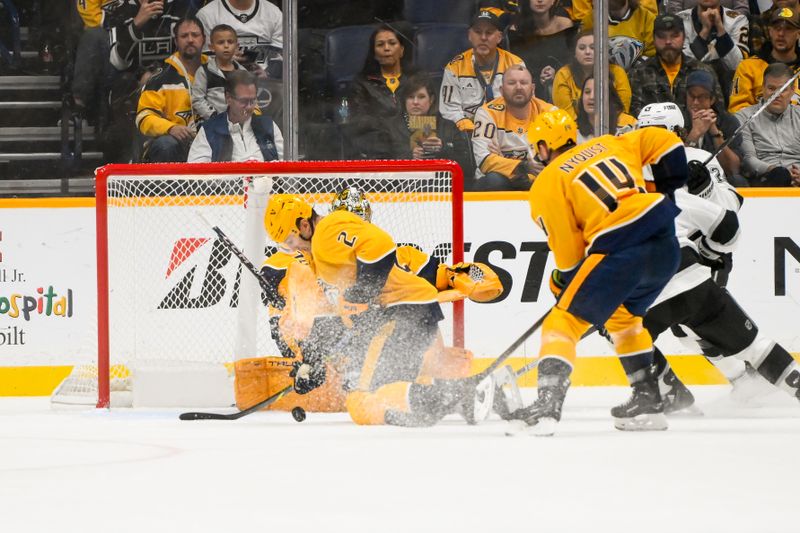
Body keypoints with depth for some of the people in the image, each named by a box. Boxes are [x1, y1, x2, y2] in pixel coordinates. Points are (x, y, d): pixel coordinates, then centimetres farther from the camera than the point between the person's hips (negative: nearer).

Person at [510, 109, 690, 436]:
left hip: (620, 249, -7)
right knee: (623, 317, 30)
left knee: (565, 321, 1)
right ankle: (648, 403, 28)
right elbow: (665, 142, 17)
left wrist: (560, 281, 24)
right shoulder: (607, 145, 23)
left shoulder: (546, 184, 7)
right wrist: (668, 192, 27)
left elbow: (570, 255, 5)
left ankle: (547, 405, -16)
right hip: (665, 248, 7)